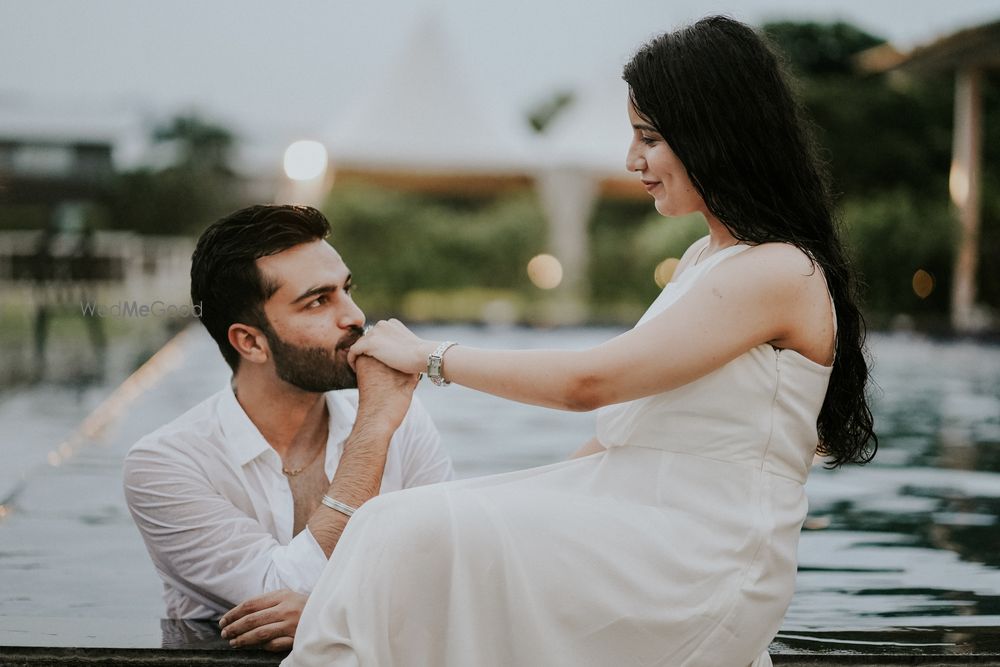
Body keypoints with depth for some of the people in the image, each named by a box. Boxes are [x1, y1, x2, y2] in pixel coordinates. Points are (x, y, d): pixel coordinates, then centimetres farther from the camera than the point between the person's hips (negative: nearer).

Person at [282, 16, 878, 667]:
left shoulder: (780, 273, -13)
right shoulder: (704, 258, 18)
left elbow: (589, 381, -17)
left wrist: (431, 356, -7)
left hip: (701, 575, -9)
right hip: (639, 532, 9)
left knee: (423, 534, -24)